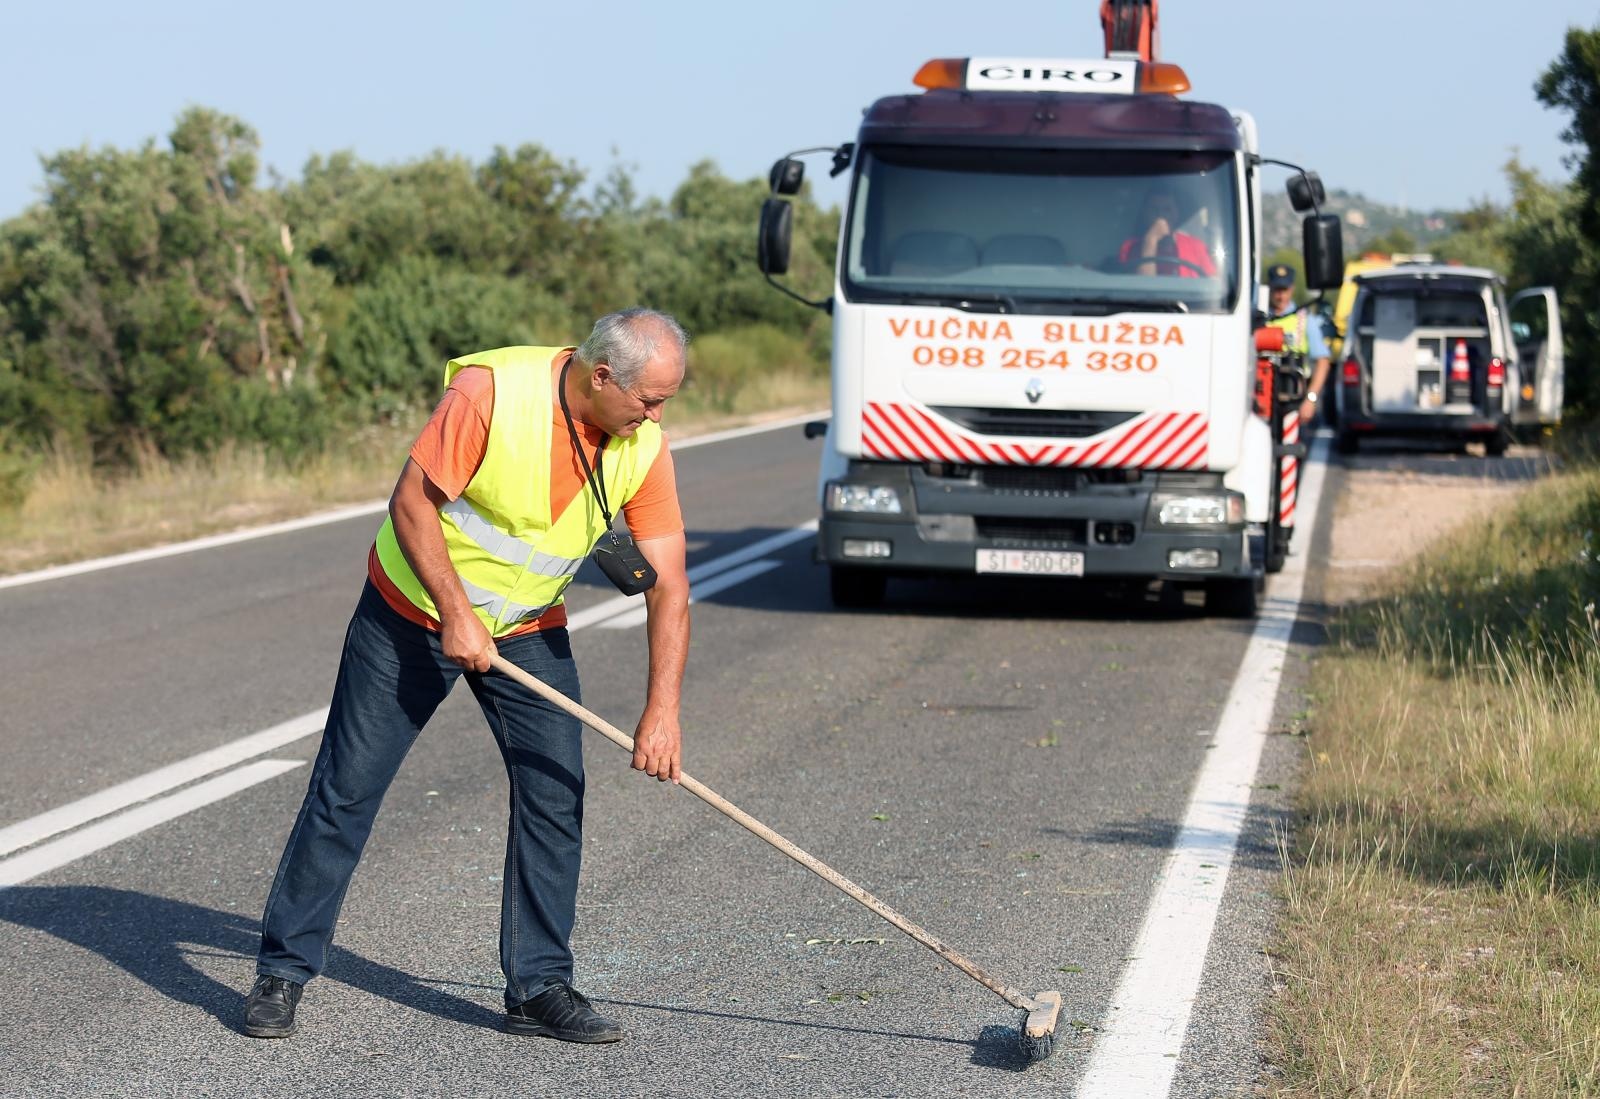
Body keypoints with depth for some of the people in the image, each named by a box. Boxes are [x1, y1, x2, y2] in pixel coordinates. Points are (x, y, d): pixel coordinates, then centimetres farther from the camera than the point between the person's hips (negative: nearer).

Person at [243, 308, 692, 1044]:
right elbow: (411, 502, -22)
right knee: (347, 788, -1)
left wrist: (662, 708, -21)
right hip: (414, 607, -4)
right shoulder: (493, 391, -28)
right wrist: (455, 616, -24)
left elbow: (668, 583, -13)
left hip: (530, 629, 4)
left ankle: (539, 986, 6)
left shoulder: (643, 446, -15)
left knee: (555, 788, -5)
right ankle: (283, 971, 11)